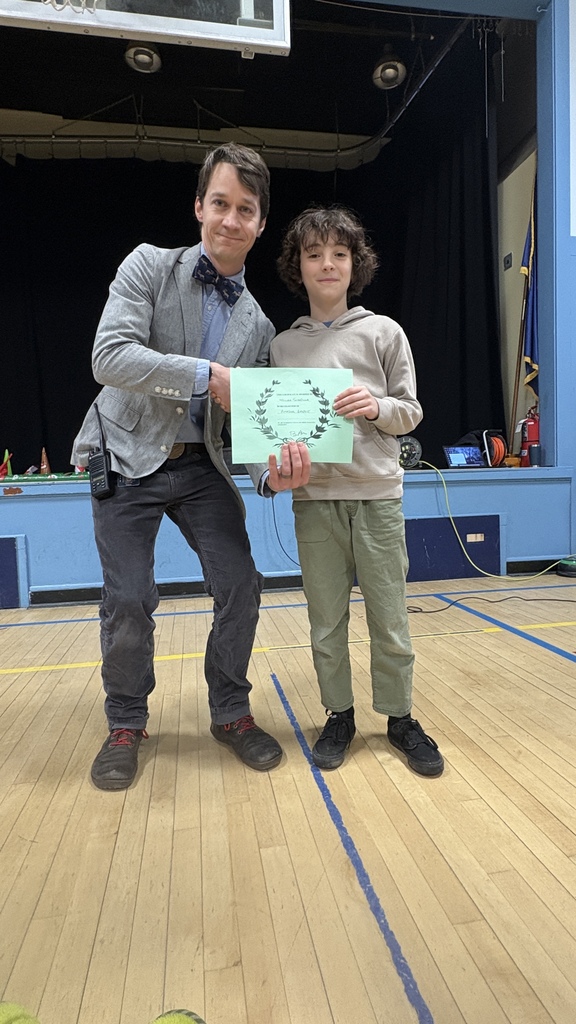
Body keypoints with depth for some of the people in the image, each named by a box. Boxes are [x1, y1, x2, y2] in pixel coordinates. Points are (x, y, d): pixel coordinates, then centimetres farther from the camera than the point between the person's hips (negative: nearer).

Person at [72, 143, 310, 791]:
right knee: (127, 602, -1)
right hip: (128, 459, -3)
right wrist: (208, 375, -21)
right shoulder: (150, 265, -5)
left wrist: (275, 467, -21)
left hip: (200, 465, 3)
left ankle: (231, 713, 20)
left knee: (240, 588, -3)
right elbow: (110, 358, -19)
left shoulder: (257, 325, 5)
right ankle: (125, 726, 23)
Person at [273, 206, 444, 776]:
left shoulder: (383, 332, 6)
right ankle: (339, 715, 26)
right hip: (314, 498, 2)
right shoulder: (284, 345, 10)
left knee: (389, 617, 6)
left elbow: (411, 411, 5)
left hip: (377, 494, -1)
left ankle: (399, 718, 25)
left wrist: (377, 407, -16)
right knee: (326, 620, 8)